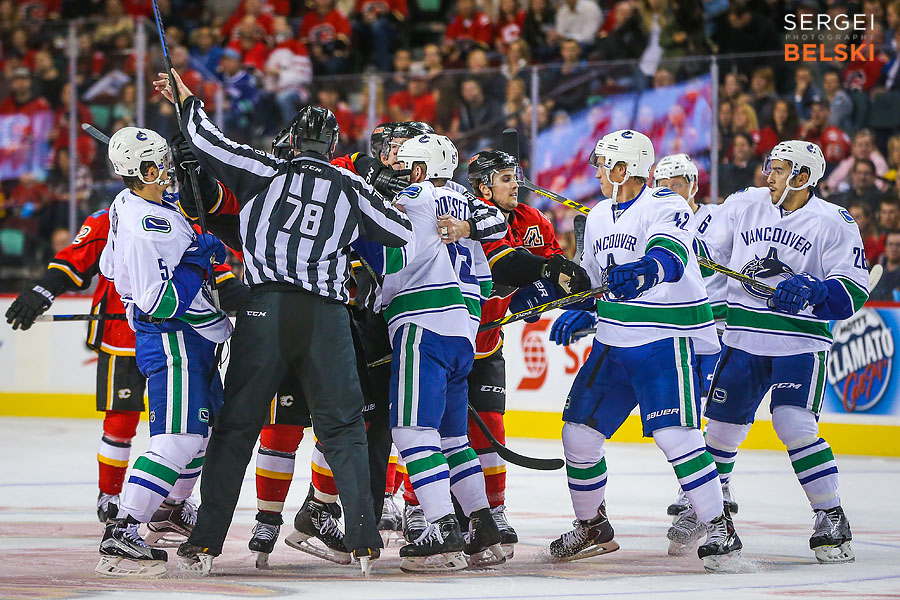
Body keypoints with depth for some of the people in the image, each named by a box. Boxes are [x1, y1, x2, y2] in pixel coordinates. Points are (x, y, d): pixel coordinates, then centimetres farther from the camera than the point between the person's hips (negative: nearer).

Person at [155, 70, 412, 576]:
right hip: (327, 318, 0)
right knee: (343, 429, 9)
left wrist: (187, 99, 23)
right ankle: (364, 540, 1)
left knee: (236, 426, 6)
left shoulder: (266, 171, 6)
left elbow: (208, 142, 5)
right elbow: (404, 233, 17)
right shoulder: (353, 189, 11)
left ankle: (206, 542, 3)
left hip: (266, 310, 0)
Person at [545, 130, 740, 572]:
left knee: (674, 435, -20)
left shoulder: (666, 207, -12)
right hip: (615, 340, 8)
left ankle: (720, 527, -10)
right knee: (579, 431, 5)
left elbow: (670, 252, -33)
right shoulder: (599, 216, 13)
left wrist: (646, 271, -52)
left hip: (667, 340, -8)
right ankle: (592, 528, 23)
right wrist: (584, 313, 7)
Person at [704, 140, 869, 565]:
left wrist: (811, 291, -25)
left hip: (801, 342, -4)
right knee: (723, 423, 8)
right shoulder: (742, 206, 5)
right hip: (744, 338, 4)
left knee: (794, 424, -19)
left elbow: (854, 291, -9)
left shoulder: (834, 223, -6)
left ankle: (831, 518, -9)